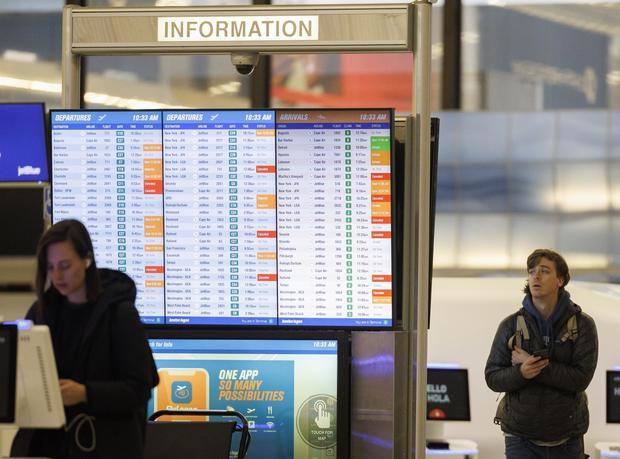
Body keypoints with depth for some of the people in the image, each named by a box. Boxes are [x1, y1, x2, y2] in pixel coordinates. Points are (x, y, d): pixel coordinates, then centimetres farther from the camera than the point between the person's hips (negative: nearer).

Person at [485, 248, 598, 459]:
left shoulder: (583, 324, -4)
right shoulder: (510, 325, -1)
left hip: (566, 439, 0)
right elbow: (493, 378, -2)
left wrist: (536, 366, -19)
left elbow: (581, 378, -13)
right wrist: (521, 372, -22)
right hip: (521, 438, 0)